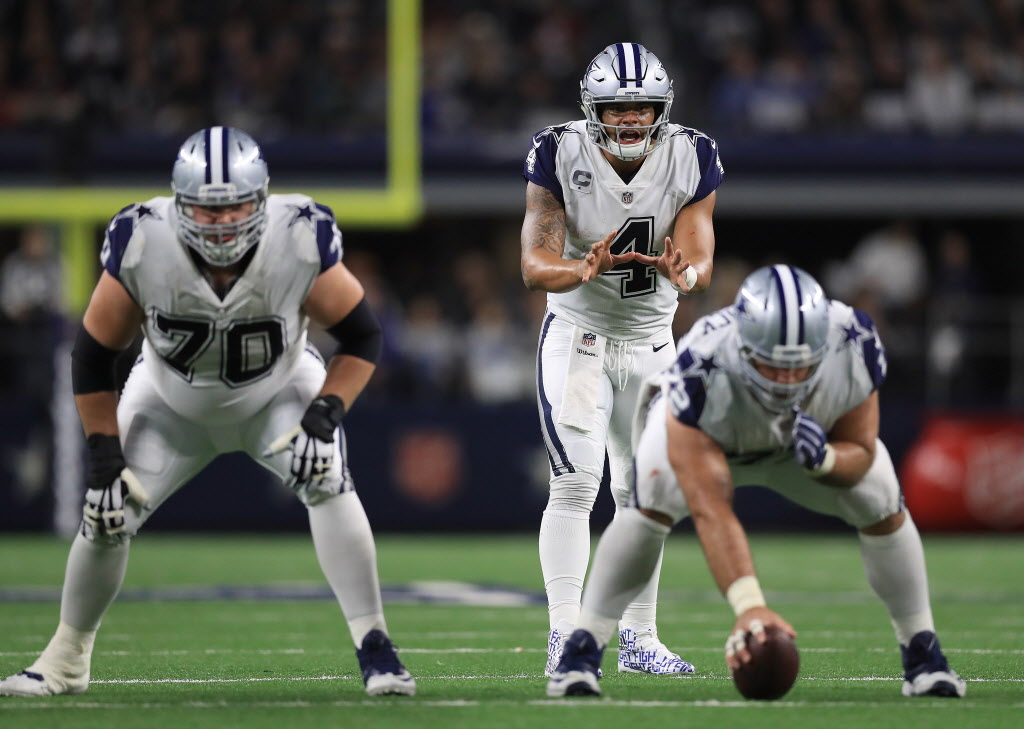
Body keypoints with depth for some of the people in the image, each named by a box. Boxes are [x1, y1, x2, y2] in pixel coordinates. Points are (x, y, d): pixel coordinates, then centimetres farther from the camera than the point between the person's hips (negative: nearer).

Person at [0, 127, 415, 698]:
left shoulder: (301, 243, -32)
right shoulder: (142, 246, -31)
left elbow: (363, 337, -17)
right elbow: (94, 356, -16)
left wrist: (326, 414, -30)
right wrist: (105, 455, -17)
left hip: (278, 393, -1)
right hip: (173, 403, 1)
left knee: (328, 483, -26)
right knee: (108, 515, -6)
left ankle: (374, 648, -18)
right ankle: (65, 662, 19)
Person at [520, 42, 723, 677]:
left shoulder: (691, 160, -10)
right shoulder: (560, 155, -17)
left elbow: (701, 260, -16)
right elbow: (536, 265, -22)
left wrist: (686, 271, -41)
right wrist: (586, 270, -43)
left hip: (652, 341, 4)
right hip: (577, 334, -4)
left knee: (642, 494, 10)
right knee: (576, 481, -17)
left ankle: (639, 640, 21)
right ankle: (564, 635, -21)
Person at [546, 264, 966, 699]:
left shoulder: (854, 347, -36)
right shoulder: (702, 373, -46)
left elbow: (861, 452, -19)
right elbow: (710, 511, -48)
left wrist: (825, 459, -44)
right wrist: (748, 605, -59)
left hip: (814, 437, 3)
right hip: (706, 438, -3)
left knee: (883, 508, -16)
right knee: (652, 505, -30)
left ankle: (922, 656, 4)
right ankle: (581, 652, -19)